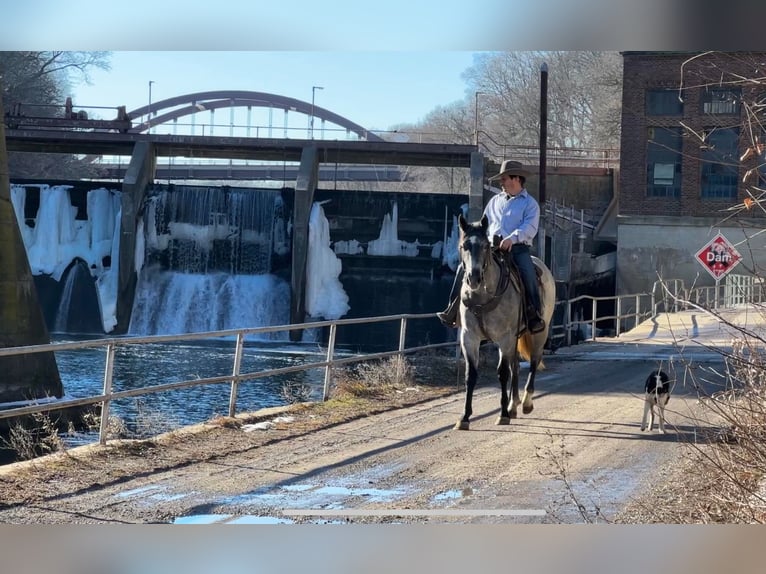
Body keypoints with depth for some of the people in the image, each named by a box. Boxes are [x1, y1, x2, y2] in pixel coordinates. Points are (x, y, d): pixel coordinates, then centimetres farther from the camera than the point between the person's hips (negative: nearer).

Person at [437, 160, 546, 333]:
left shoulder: (530, 203, 6)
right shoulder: (495, 201, 23)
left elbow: (530, 227, -10)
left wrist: (512, 238, -27)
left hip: (518, 248, -4)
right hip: (492, 248, 4)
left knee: (528, 274, -32)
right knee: (464, 267, -14)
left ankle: (534, 316, -23)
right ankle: (452, 311, -10)